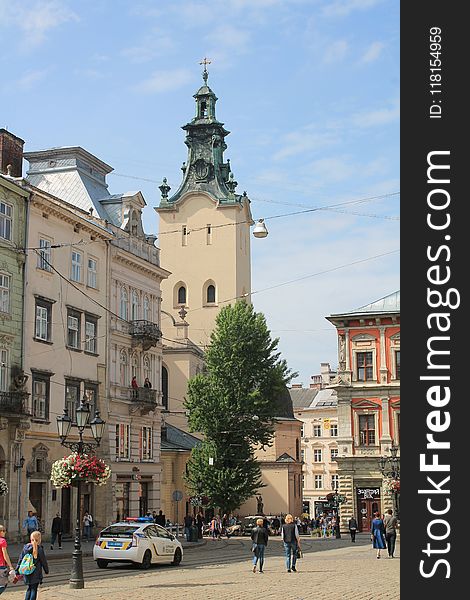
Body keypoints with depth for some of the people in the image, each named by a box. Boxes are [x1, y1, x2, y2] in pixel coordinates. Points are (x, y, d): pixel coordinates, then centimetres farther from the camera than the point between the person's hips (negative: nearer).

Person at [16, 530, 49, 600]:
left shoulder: (26, 547, 0)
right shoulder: (39, 549, -13)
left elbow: (20, 559, 4)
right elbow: (44, 561, -5)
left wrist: (17, 571, 11)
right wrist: (46, 570, 10)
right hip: (36, 573, -5)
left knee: (29, 588, 21)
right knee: (34, 589, 5)